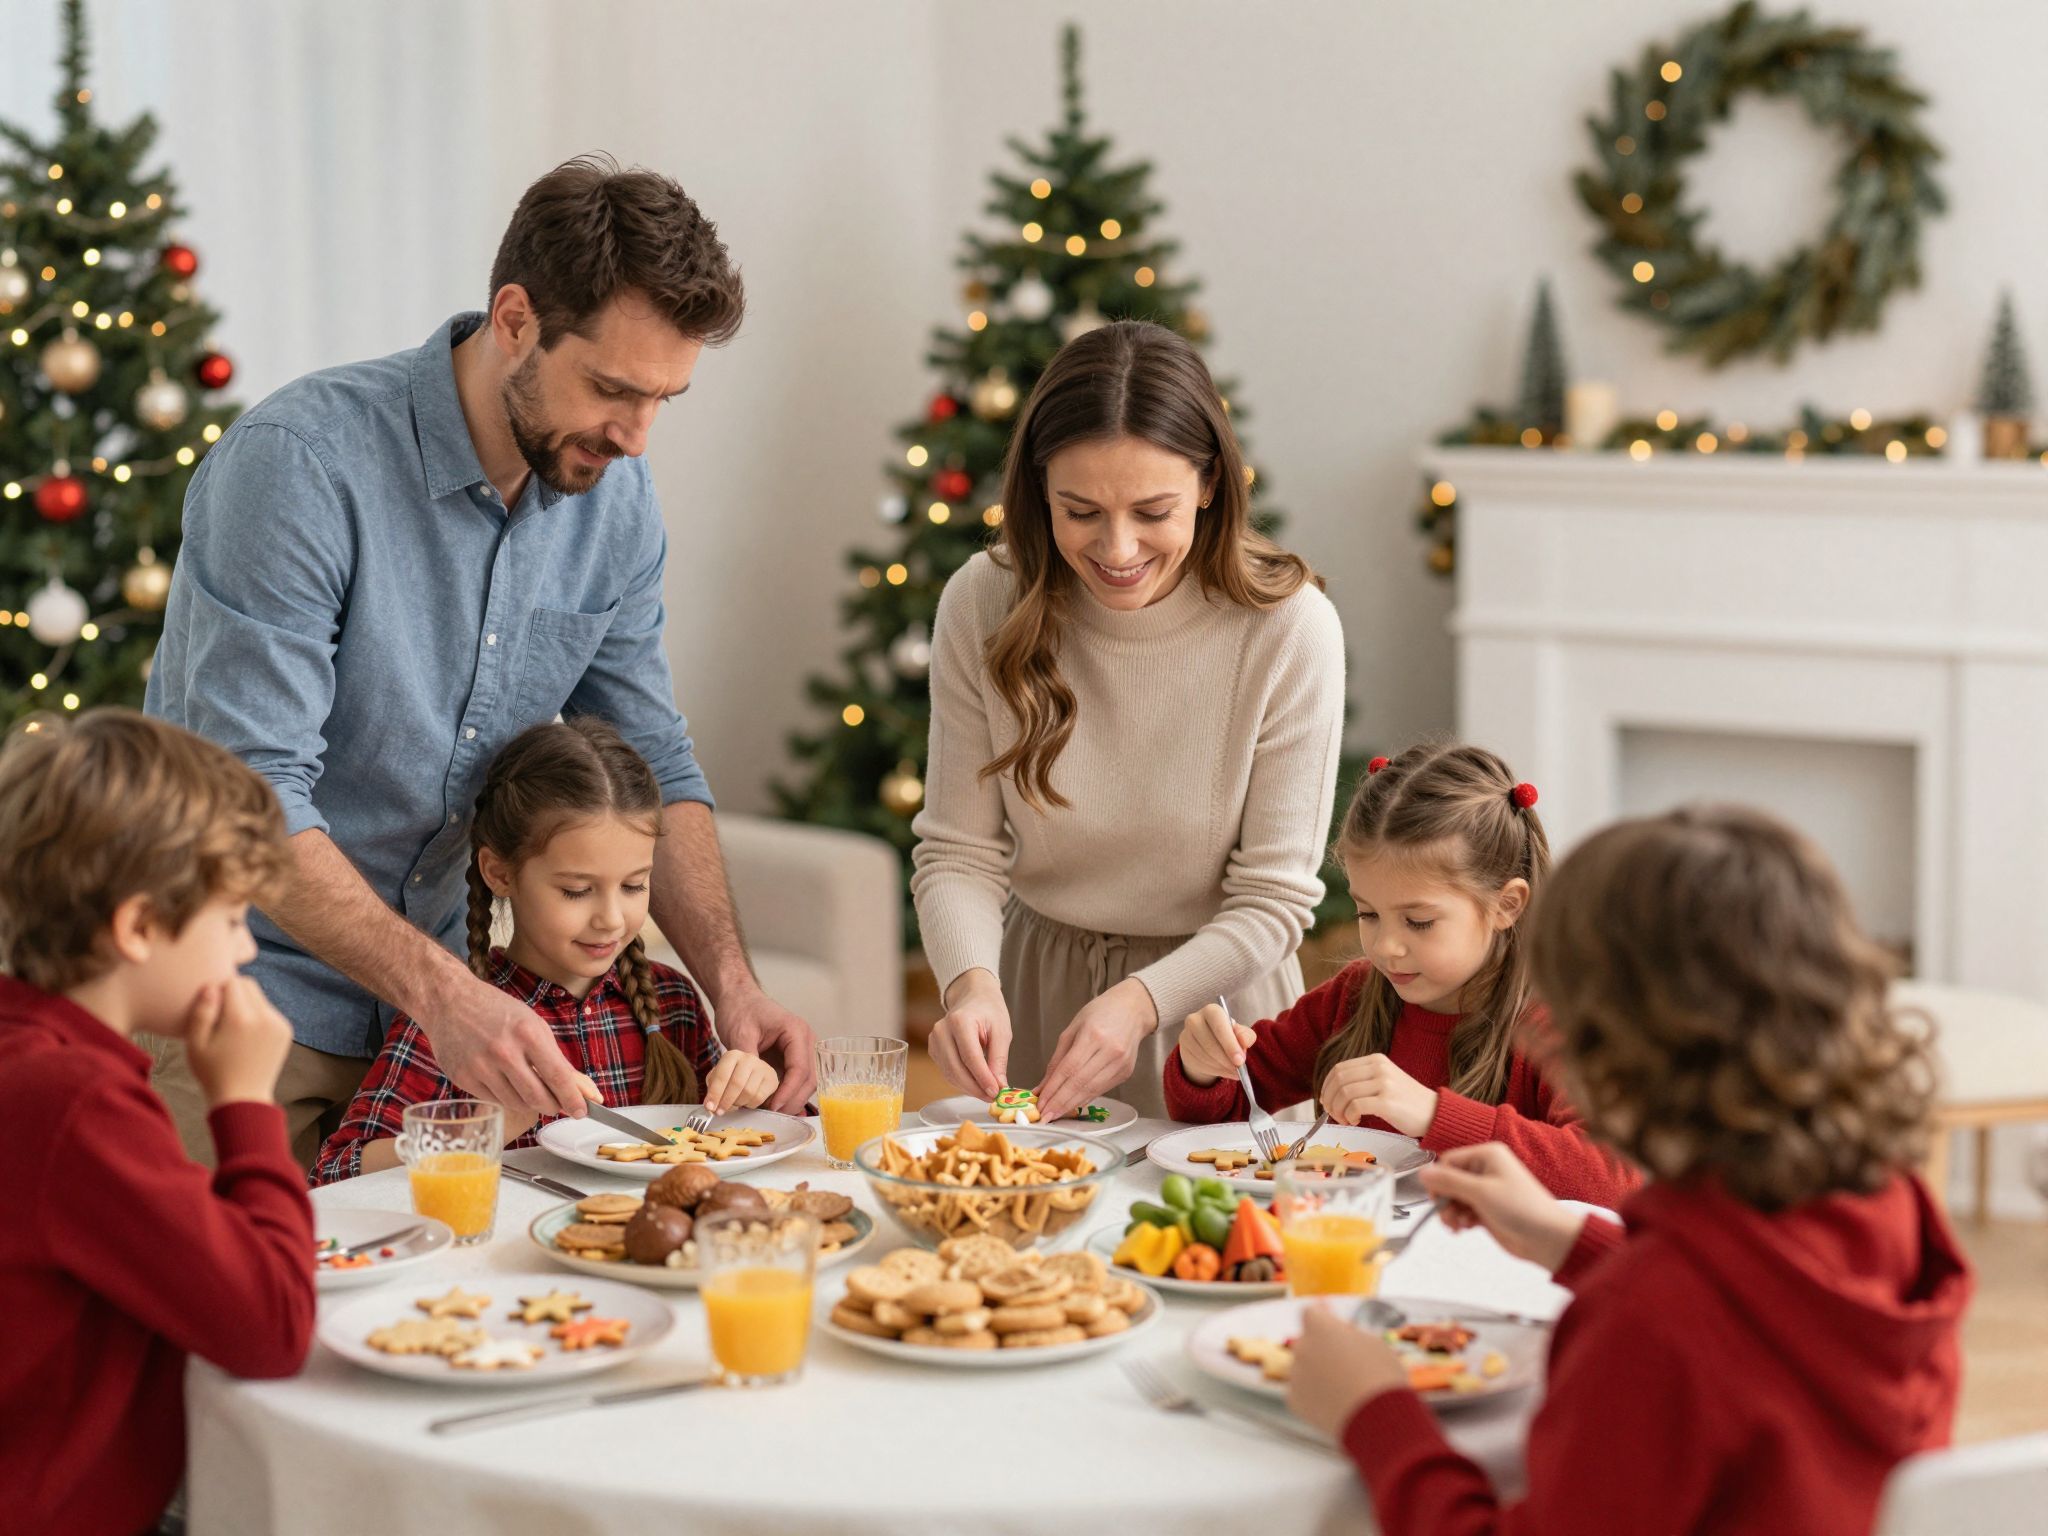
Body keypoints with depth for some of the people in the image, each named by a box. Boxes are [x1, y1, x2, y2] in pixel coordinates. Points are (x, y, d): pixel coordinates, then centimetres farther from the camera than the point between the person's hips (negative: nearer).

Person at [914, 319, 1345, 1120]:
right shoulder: (983, 605, -11)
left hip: (1206, 988, -1)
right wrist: (971, 981, -27)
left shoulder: (1288, 627, -16)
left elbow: (1273, 900, -12)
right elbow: (957, 854, -7)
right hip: (1035, 986, 2)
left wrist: (1140, 1002, -26)